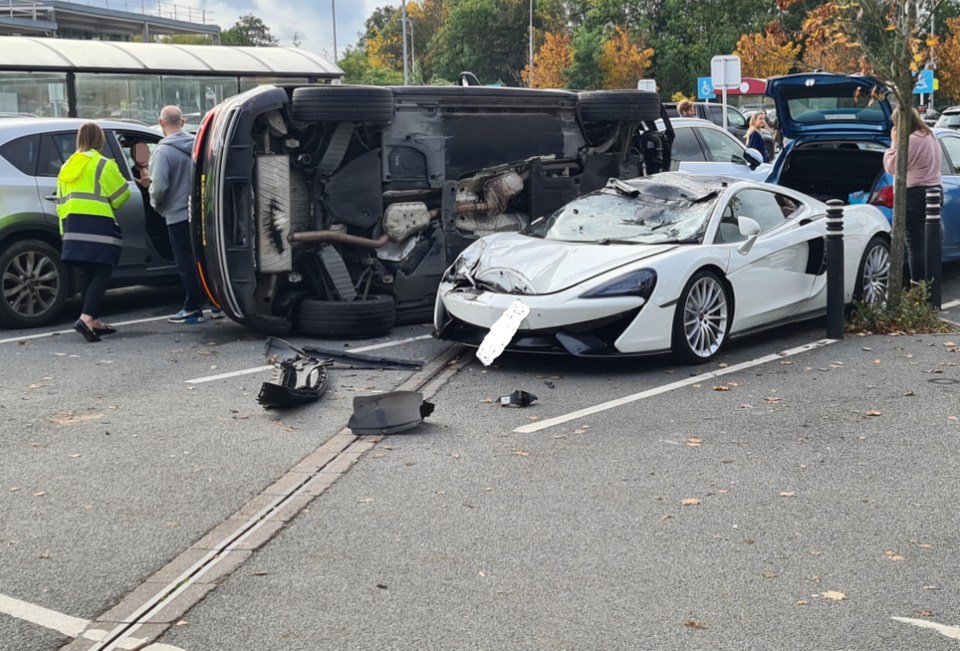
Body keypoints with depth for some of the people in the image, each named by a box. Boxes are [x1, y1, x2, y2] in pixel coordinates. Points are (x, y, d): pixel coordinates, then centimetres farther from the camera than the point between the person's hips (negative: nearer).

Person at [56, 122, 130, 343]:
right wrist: (108, 205, 18)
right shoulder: (103, 165, -6)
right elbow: (121, 195, -3)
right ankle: (86, 318, -21)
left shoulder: (67, 167, 18)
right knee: (102, 273, -7)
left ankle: (94, 321, 14)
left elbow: (61, 201, 19)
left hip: (73, 224, 7)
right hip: (97, 223, -7)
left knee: (87, 273, 12)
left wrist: (66, 229, 21)